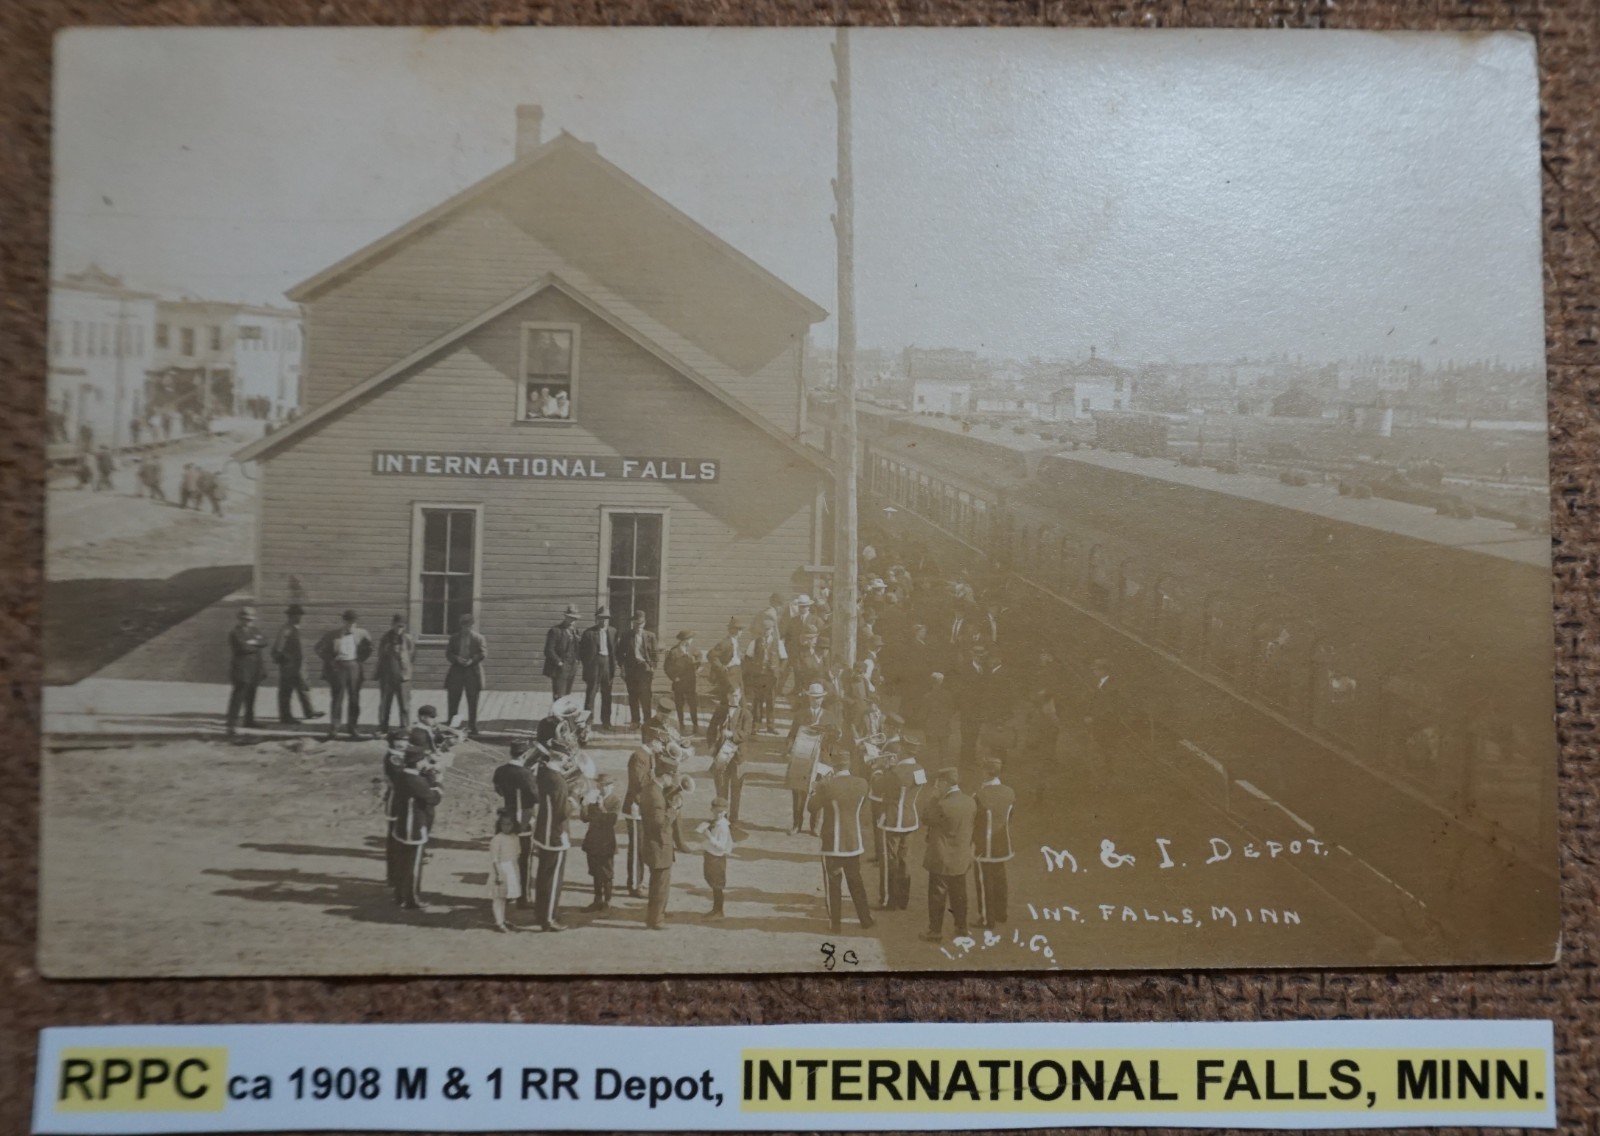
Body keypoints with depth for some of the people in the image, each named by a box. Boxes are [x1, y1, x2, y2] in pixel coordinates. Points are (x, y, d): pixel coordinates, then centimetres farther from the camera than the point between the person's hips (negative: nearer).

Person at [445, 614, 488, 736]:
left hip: (472, 671, -3)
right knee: (452, 702, 4)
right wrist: (456, 658, -13)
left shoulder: (479, 638, 1)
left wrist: (472, 660, -21)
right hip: (456, 670, 3)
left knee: (472, 703, 2)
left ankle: (472, 729, 8)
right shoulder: (454, 638, 10)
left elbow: (483, 653, -6)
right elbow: (448, 653, 7)